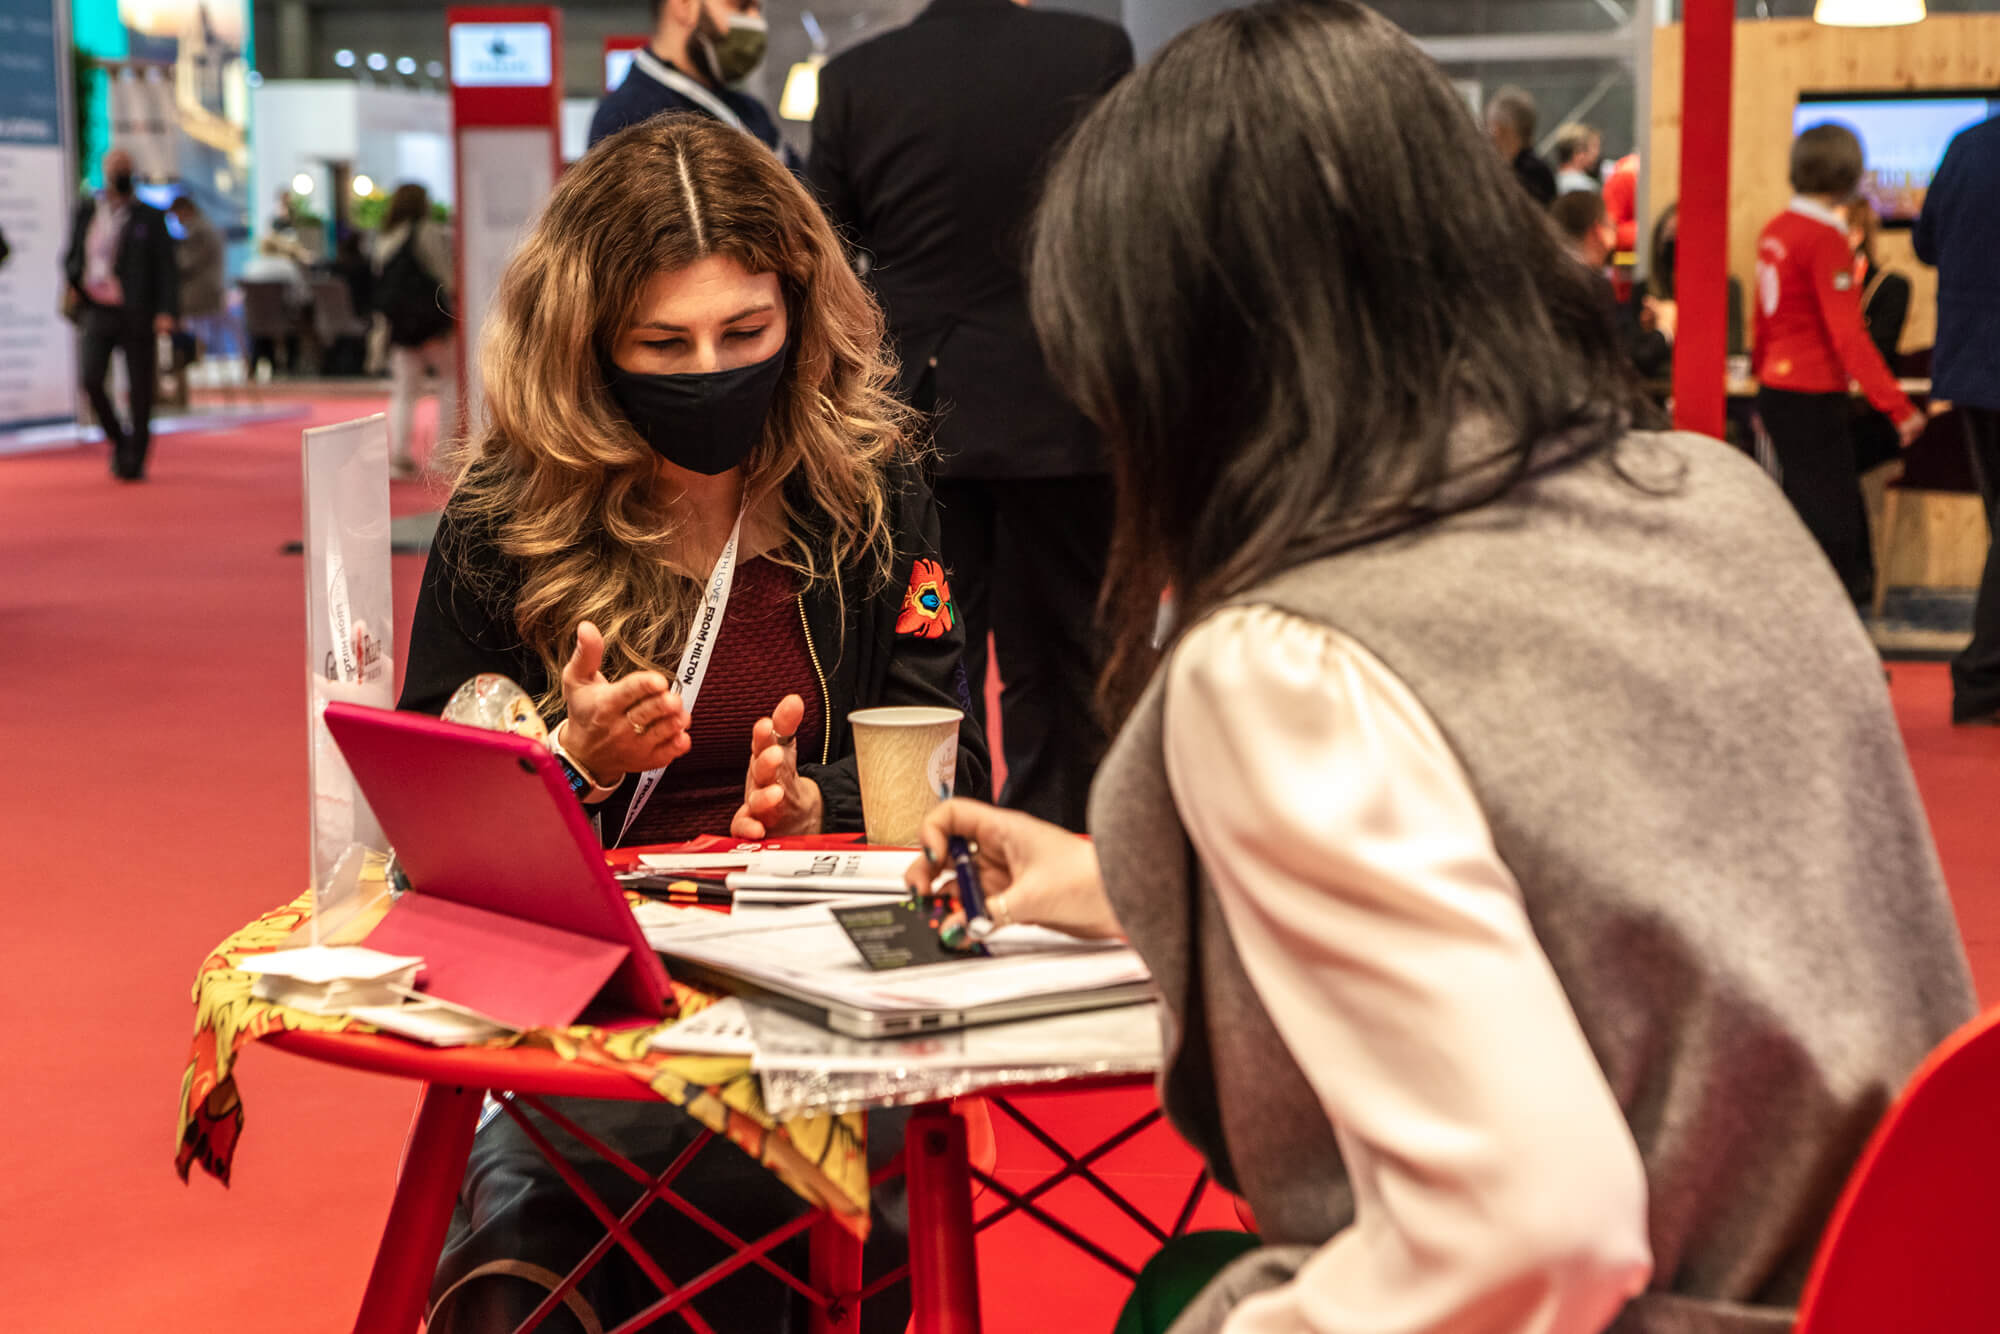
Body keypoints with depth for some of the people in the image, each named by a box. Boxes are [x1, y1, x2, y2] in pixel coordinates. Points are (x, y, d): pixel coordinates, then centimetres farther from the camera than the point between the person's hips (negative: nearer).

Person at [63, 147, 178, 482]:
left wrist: (166, 311, -14)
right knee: (91, 379, -14)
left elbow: (166, 267, -2)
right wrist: (73, 283, 2)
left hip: (137, 315, -2)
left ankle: (135, 460, 13)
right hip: (98, 312, 2)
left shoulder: (150, 218, 1)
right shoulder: (86, 211, 9)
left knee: (140, 390, 0)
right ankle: (118, 438, 10)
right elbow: (72, 254, 21)